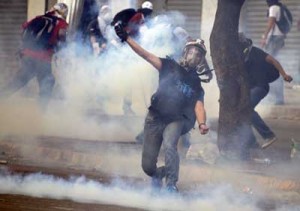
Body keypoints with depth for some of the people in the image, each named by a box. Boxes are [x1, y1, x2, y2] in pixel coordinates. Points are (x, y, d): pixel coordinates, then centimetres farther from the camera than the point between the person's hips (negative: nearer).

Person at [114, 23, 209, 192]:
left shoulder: (197, 83, 9)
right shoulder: (170, 67, 7)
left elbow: (199, 106, -5)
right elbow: (146, 55, -2)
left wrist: (202, 123, -26)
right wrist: (126, 38, -13)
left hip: (175, 121, 0)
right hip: (155, 118, 0)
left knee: (169, 145, -34)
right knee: (148, 166, 0)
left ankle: (172, 185, -26)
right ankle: (157, 175, 36)